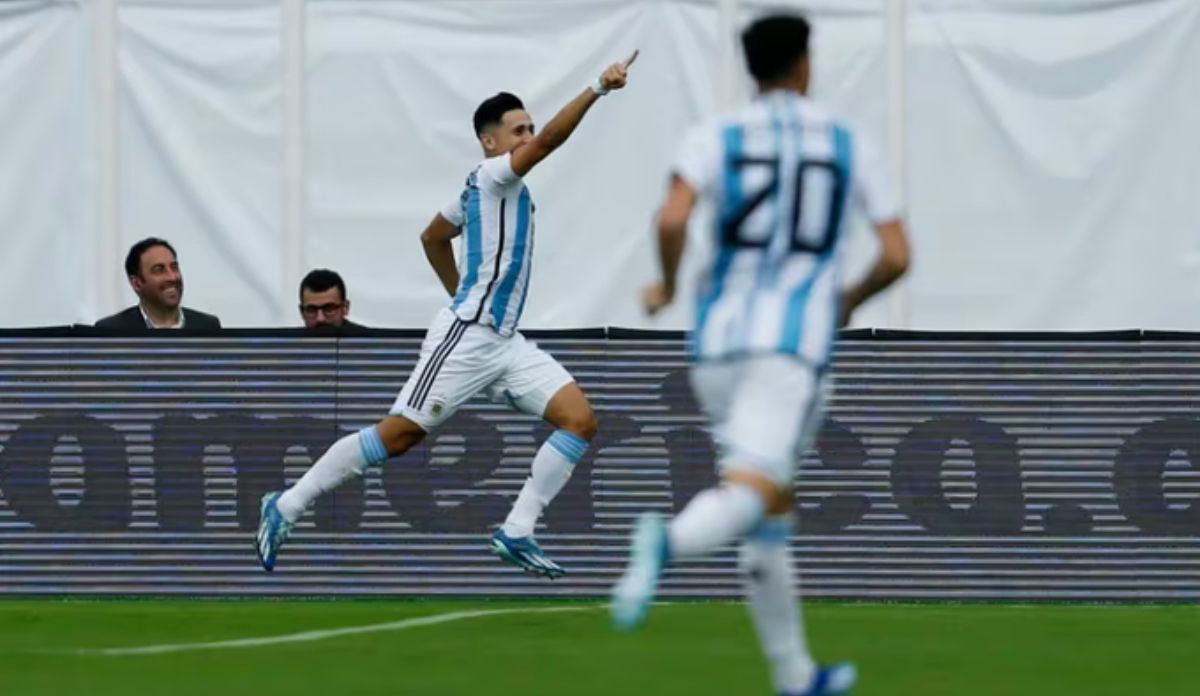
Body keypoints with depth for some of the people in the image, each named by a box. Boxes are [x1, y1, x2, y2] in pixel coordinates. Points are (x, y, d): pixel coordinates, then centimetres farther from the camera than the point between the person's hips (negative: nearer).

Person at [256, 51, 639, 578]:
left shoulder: (491, 188, 16)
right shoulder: (492, 176, -10)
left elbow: (432, 237, 29)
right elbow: (548, 141, -27)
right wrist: (598, 89, -31)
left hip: (504, 341, 9)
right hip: (465, 336, -9)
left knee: (580, 420, -6)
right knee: (399, 434, -7)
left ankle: (516, 532, -7)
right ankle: (286, 507, 5)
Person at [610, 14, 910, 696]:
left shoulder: (715, 139, 6)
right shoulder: (853, 147, 8)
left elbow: (673, 220, -12)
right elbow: (897, 255, 6)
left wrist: (667, 284, 8)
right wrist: (851, 300, 26)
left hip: (720, 339, 3)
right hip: (795, 343, -3)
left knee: (774, 508, 18)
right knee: (748, 499, -17)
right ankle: (668, 542, -51)